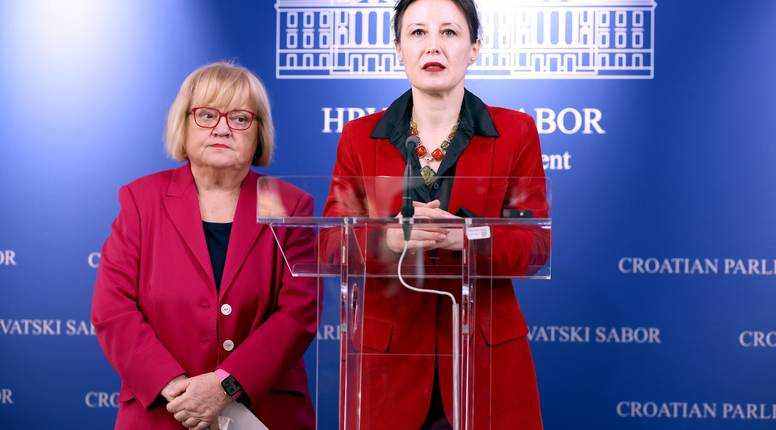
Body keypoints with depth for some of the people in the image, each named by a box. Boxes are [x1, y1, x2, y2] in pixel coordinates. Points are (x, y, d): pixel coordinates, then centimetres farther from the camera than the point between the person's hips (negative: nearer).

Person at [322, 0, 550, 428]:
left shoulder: (515, 133, 2)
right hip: (387, 355, 1)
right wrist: (386, 236, -24)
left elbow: (536, 245, -4)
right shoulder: (359, 136, 5)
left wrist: (466, 235, -25)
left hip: (486, 354, 0)